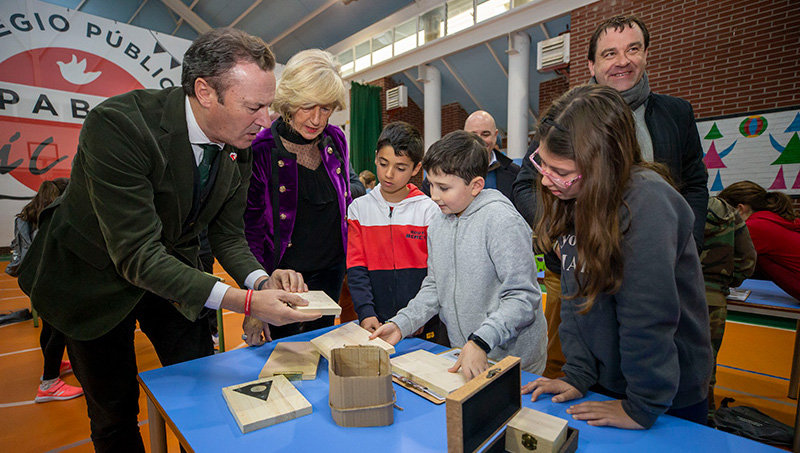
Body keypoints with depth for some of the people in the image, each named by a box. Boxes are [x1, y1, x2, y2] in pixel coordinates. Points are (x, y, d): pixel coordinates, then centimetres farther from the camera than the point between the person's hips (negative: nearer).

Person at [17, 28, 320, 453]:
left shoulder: (237, 148, -14)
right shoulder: (117, 123, -32)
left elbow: (228, 235, -7)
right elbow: (137, 255, -36)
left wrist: (262, 280, -27)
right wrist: (244, 301, -43)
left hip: (172, 270, 4)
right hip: (95, 277, -4)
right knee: (114, 409, 13)